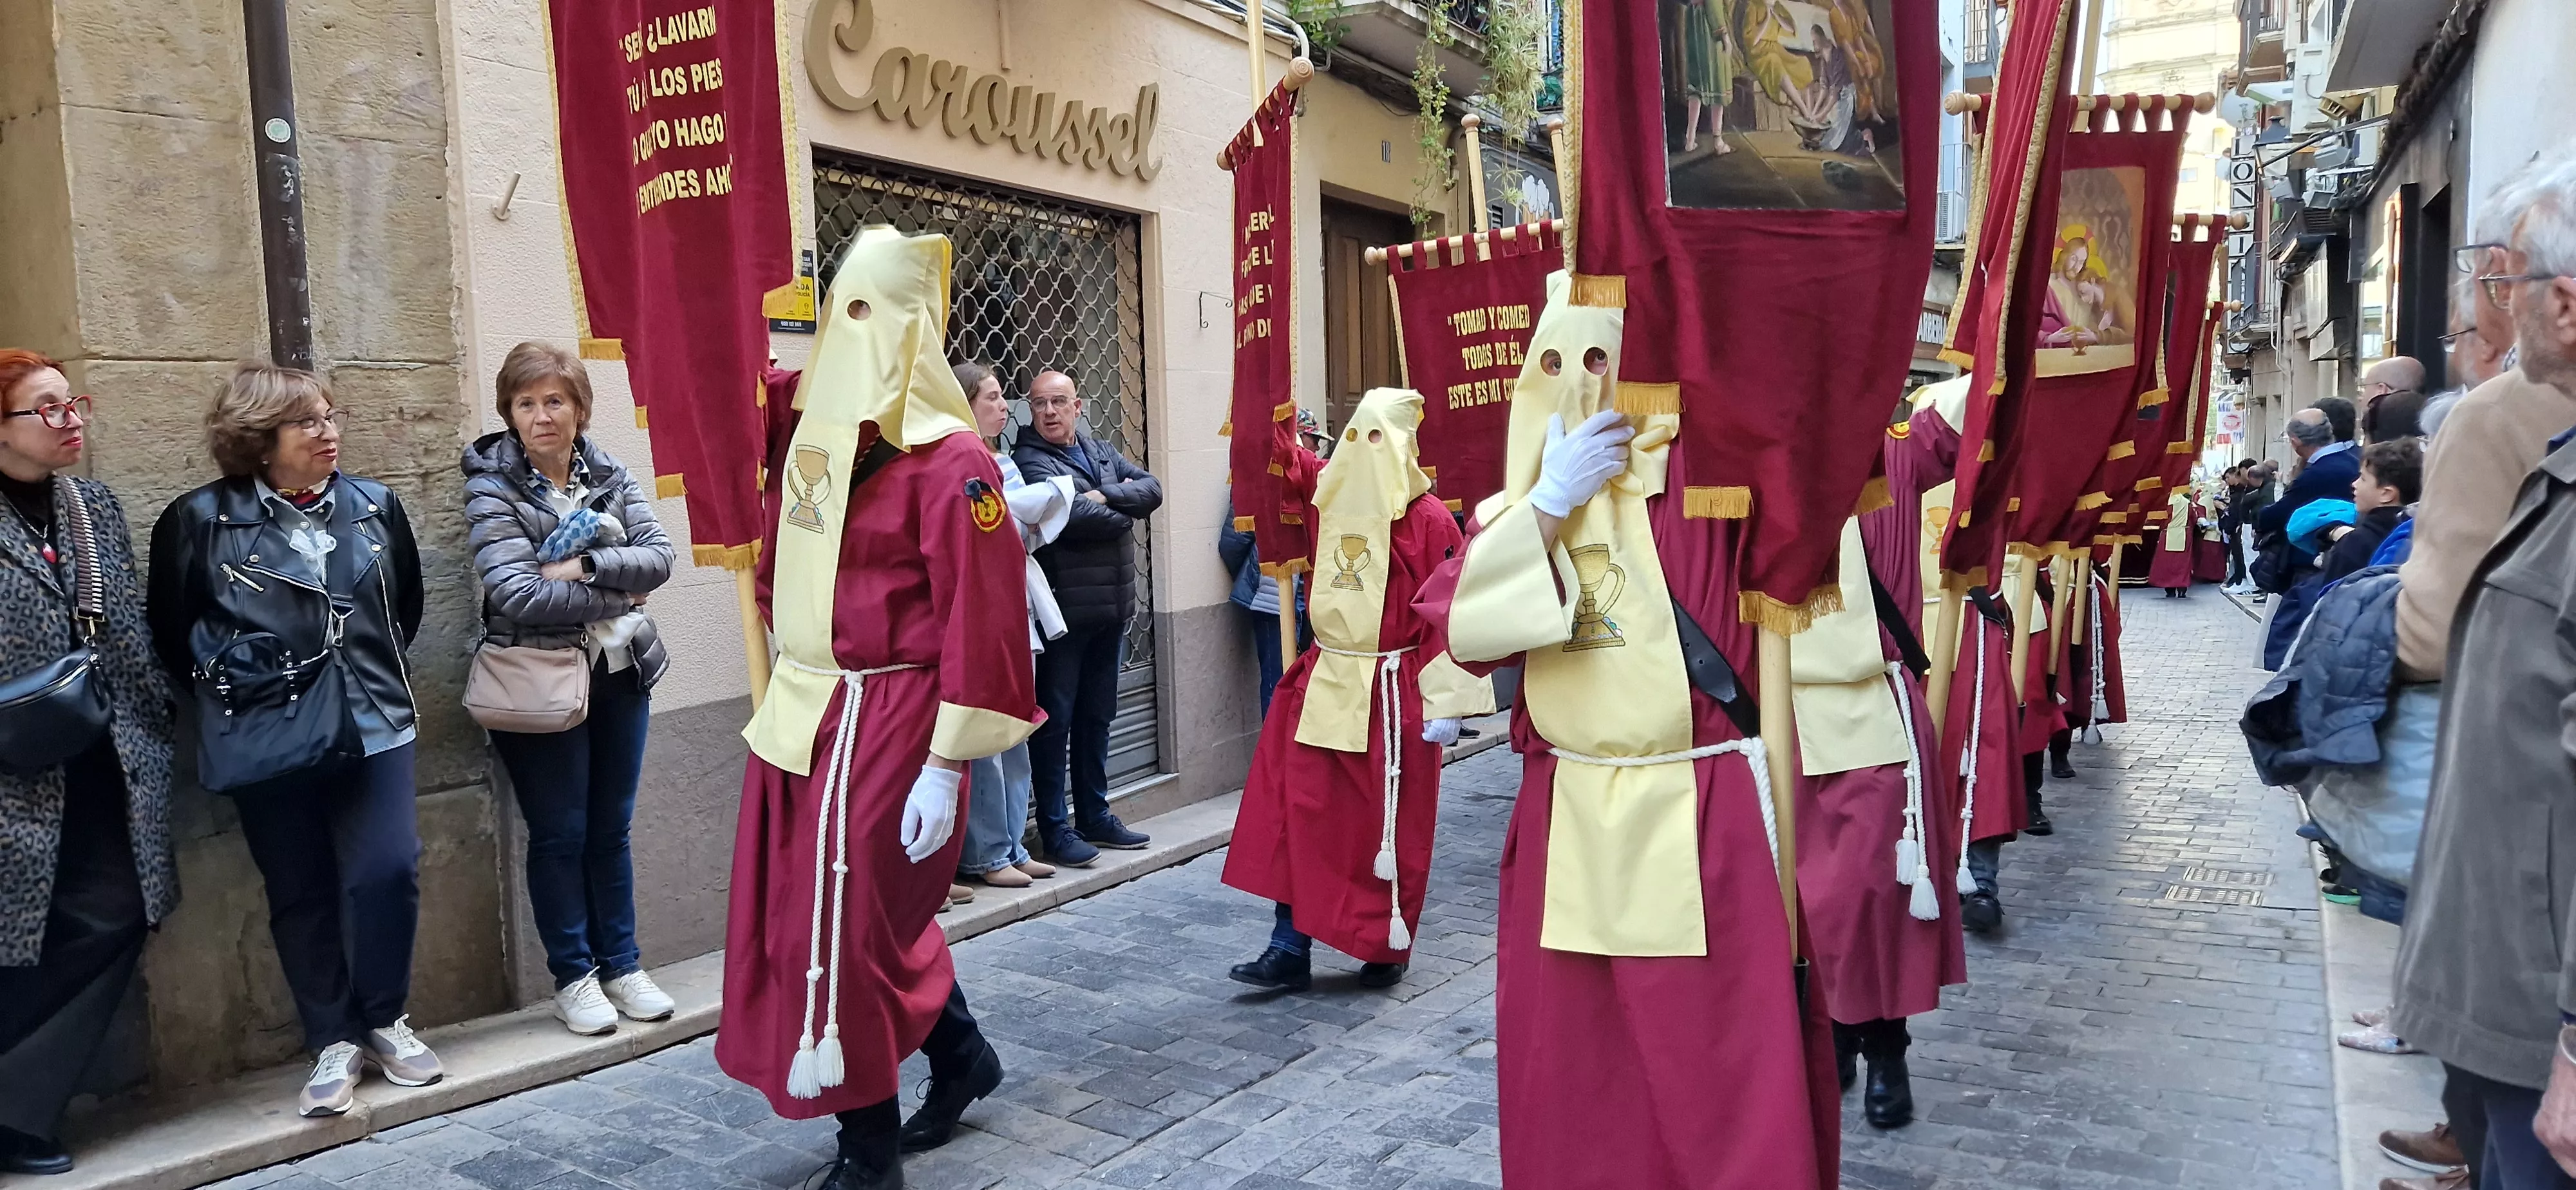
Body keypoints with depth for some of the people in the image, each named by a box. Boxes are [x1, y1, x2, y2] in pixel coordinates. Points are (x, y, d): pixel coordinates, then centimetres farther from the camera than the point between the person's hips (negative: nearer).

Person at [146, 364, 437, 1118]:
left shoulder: (375, 507, 3)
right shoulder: (201, 520, -5)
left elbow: (407, 605, 15)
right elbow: (169, 630, 4)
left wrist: (374, 674, 12)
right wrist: (224, 694, 3)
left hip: (373, 725, 2)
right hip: (267, 737, -1)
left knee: (388, 871, -6)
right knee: (301, 895, 7)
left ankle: (384, 1022, 15)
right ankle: (335, 1042, 21)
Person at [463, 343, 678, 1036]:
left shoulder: (610, 476, 5)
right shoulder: (493, 487, -8)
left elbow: (660, 557, -6)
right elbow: (518, 594, -20)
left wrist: (584, 567, -19)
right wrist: (619, 592, -14)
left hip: (620, 674, 4)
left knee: (611, 829, 13)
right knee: (560, 836, 7)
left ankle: (621, 965, 25)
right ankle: (573, 977, 20)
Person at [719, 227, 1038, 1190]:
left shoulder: (949, 460, -16)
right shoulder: (806, 421, 7)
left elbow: (983, 616, -18)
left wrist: (948, 761, -20)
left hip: (888, 725, -8)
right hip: (800, 715, 8)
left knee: (845, 926, -1)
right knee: (838, 915, 17)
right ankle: (961, 1054, 39)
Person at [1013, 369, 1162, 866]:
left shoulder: (1099, 452, 13)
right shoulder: (1030, 460, -10)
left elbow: (1152, 489, 3)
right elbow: (1072, 516, -22)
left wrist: (1105, 497, -13)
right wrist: (1123, 509, -5)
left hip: (1112, 606, 7)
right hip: (1064, 610, -7)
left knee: (1097, 717, 16)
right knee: (1055, 719, 0)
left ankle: (1094, 816, 27)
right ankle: (1054, 829, 8)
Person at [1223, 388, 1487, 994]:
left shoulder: (1428, 518, -10)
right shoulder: (1326, 492, 5)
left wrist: (1447, 702, -14)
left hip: (1394, 692, -5)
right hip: (1323, 682, 5)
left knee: (1391, 825, 6)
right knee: (1297, 813, 3)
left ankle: (1388, 947, 22)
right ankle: (1290, 949, 10)